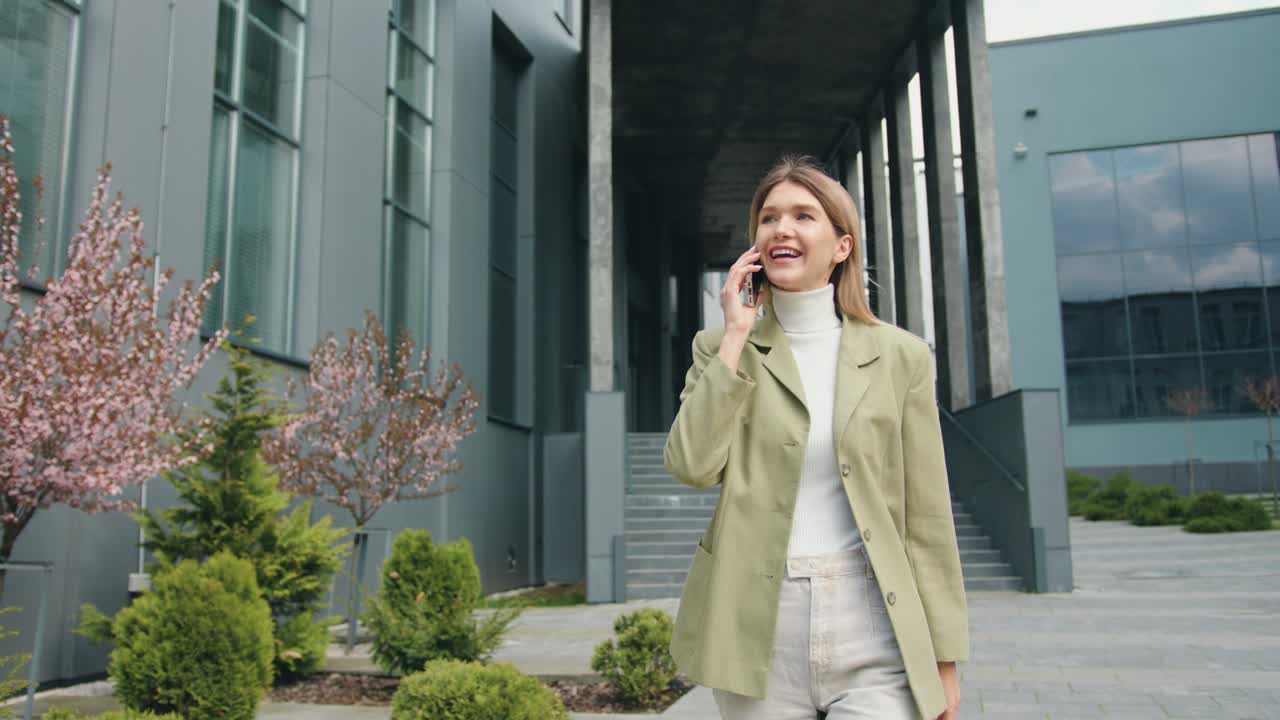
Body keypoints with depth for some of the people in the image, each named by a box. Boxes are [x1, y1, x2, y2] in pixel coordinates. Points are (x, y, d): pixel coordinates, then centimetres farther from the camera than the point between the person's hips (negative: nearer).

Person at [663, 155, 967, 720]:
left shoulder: (900, 355, 3)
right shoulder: (722, 347, 5)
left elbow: (927, 517, 4)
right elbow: (692, 466, -12)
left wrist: (944, 656, 3)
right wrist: (737, 336, -9)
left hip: (871, 627, 0)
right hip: (758, 626, 1)